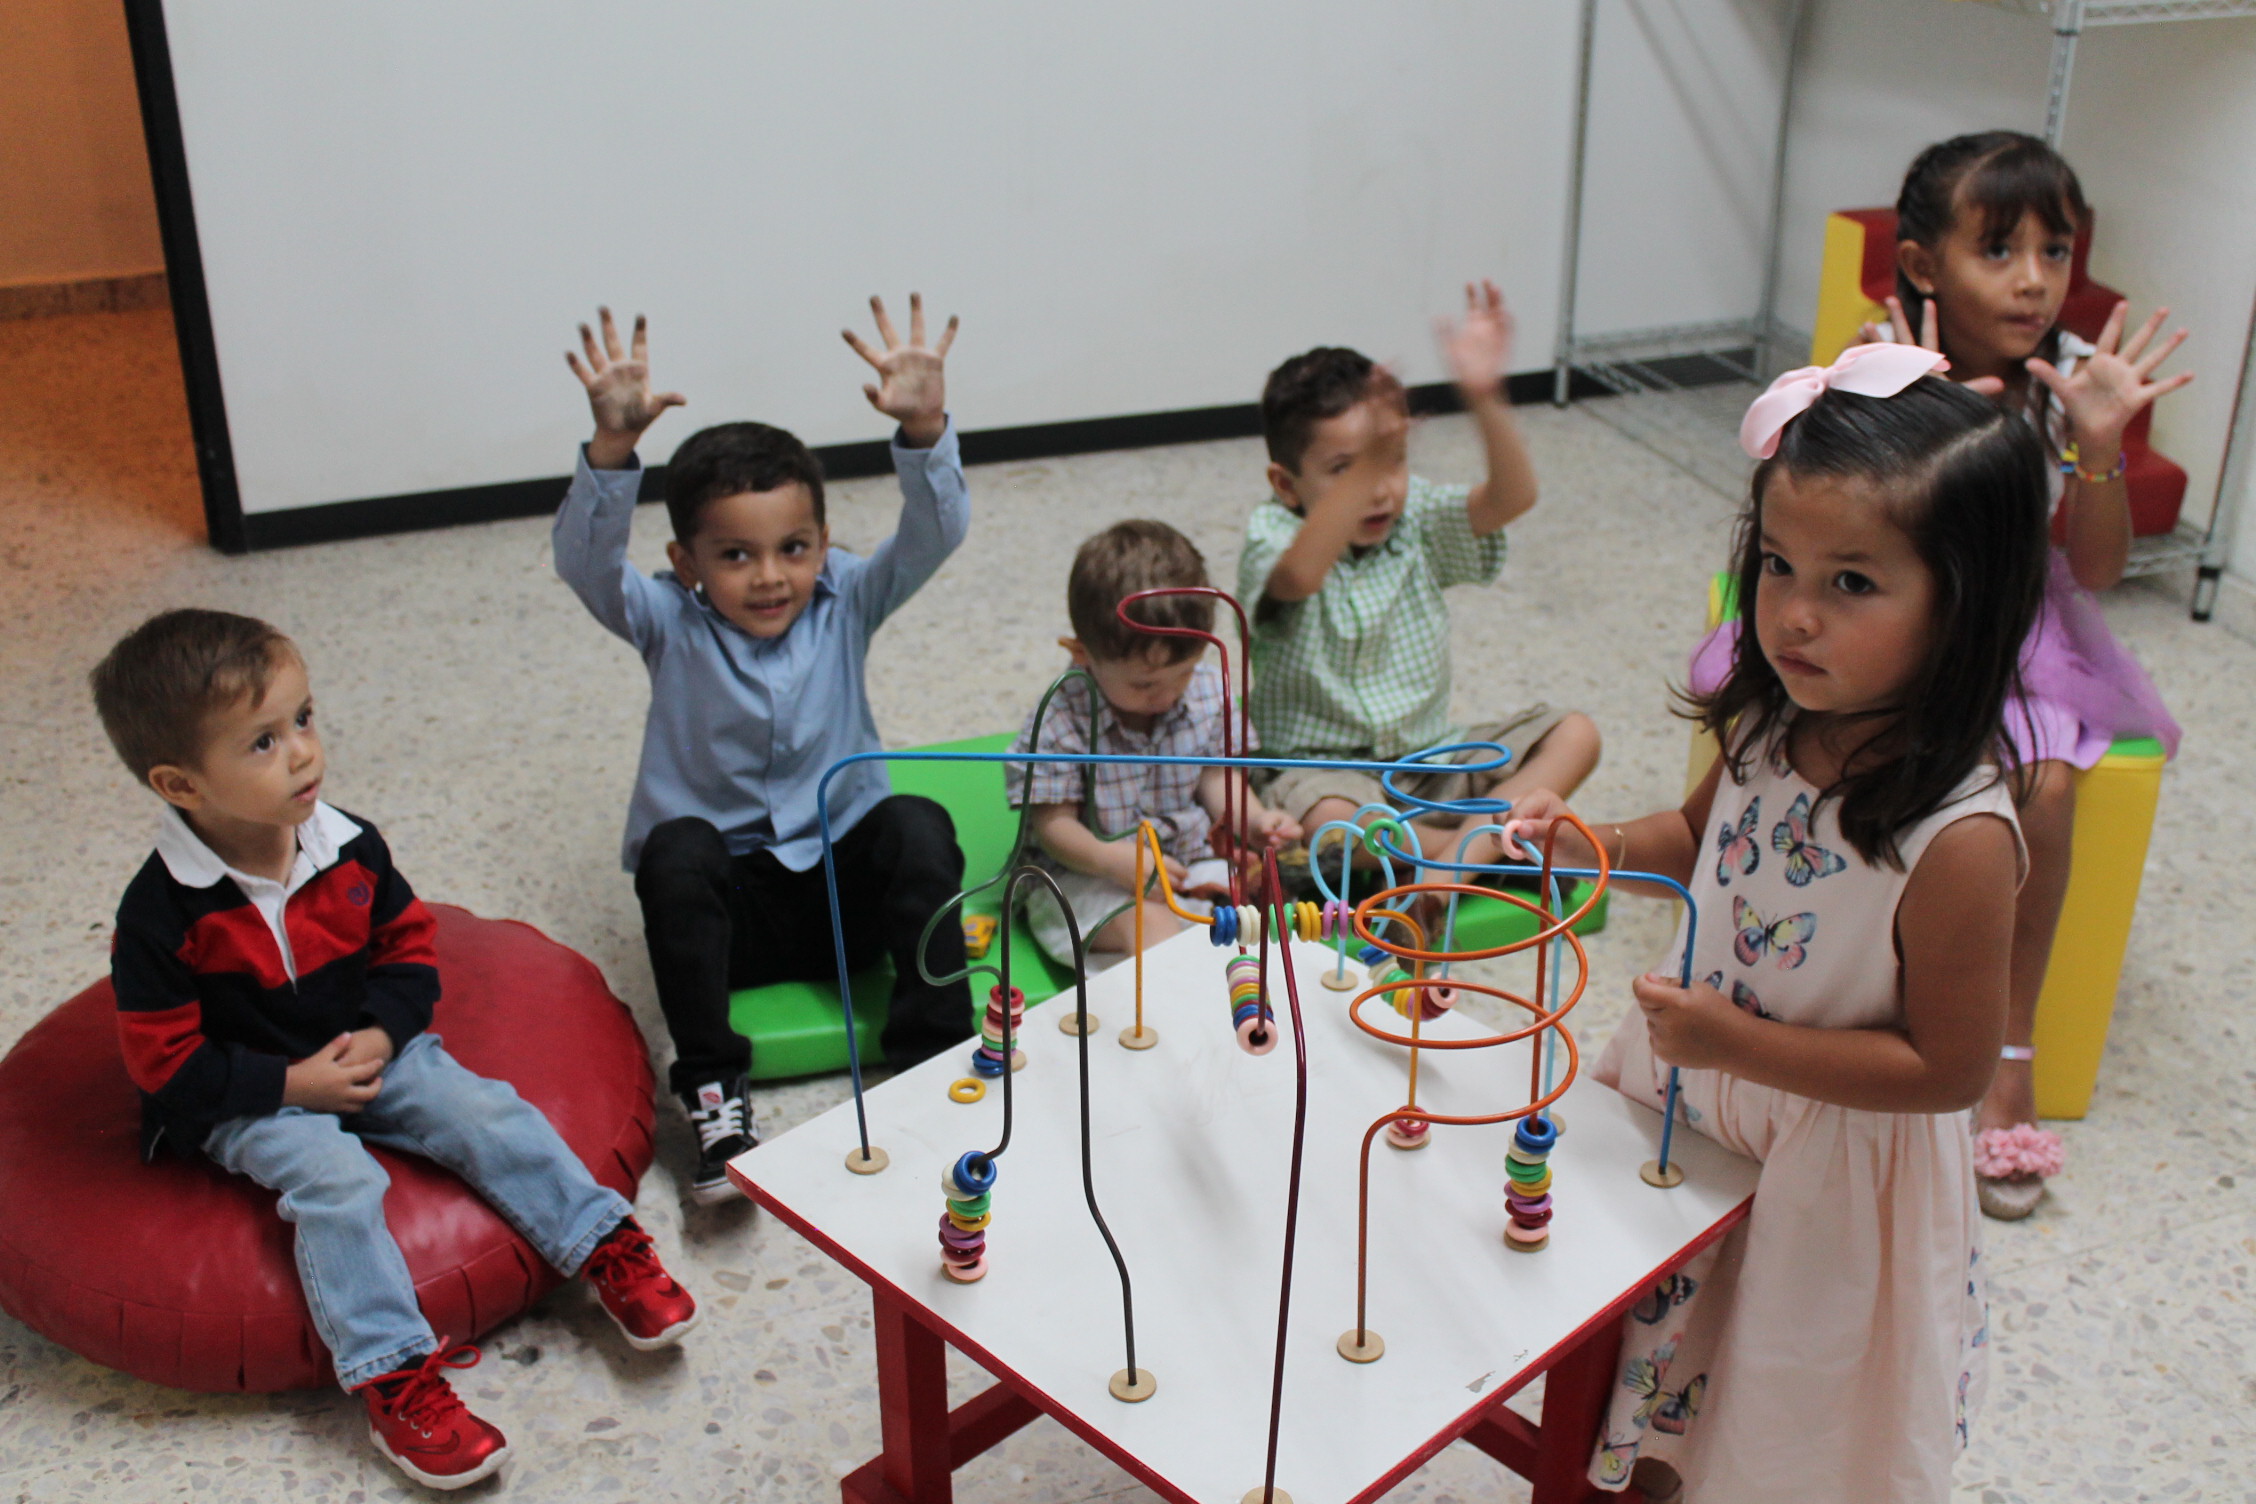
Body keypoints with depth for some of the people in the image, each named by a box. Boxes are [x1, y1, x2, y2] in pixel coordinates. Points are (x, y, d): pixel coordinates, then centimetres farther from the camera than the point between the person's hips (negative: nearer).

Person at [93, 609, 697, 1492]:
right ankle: (395, 1382, -29)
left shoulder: (351, 847, -5)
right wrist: (291, 1084, -19)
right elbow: (165, 1061, -12)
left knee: (488, 1114, -16)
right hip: (246, 1103, -4)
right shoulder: (163, 912, -18)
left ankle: (608, 1250, -7)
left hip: (372, 1054, 4)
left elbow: (408, 942, 9)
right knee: (336, 1180, -29)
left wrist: (382, 1034, -9)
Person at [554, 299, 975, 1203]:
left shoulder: (844, 603, -1)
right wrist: (615, 443, -39)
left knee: (919, 825, -28)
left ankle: (933, 1064, -23)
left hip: (849, 887, 1)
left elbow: (933, 536, -15)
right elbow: (586, 561, -22)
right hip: (734, 904, 0)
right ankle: (713, 1095, -26)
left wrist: (924, 431, -34)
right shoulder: (671, 625, -4)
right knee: (677, 849, -32)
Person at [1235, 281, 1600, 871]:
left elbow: (1513, 497, -18)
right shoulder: (1273, 532, -14)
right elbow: (1299, 575, -39)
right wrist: (1364, 465, -50)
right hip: (1322, 766, -5)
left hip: (1432, 759, 5)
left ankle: (1464, 851, -25)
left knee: (1575, 734, -10)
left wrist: (1484, 398, -33)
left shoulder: (1419, 518, 0)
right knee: (1325, 821, -39)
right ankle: (1500, 843, -20)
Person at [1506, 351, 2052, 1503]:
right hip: (1689, 1103, 6)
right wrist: (1596, 844, -10)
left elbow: (1948, 1069, -24)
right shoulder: (1775, 721, -13)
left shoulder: (1959, 835, -32)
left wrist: (1739, 1043, -28)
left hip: (1828, 1170, -6)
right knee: (1666, 1360, 30)